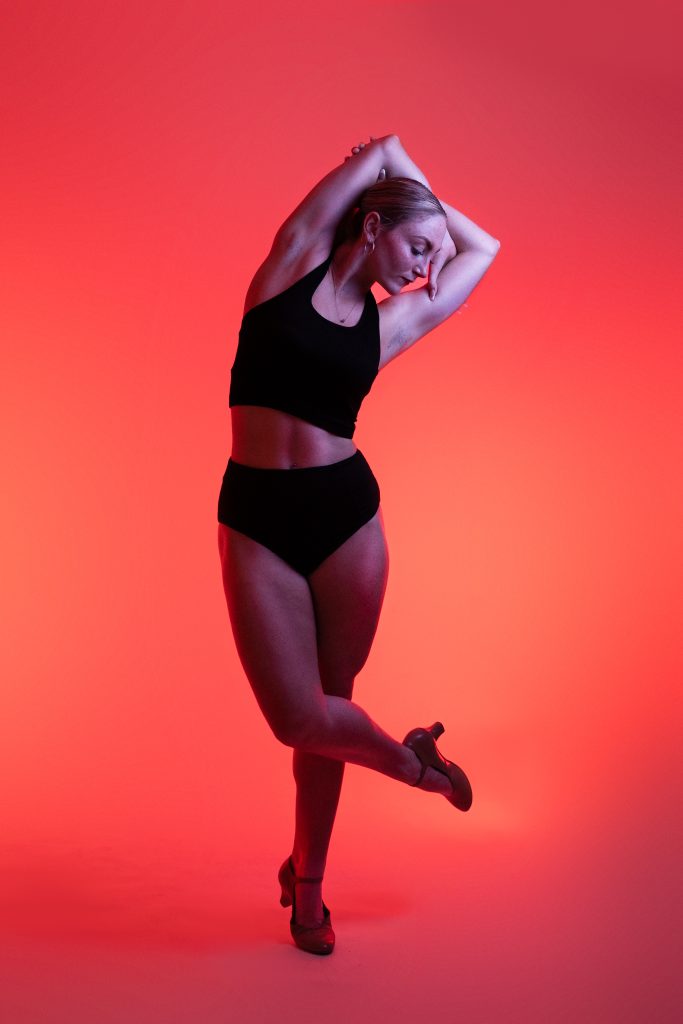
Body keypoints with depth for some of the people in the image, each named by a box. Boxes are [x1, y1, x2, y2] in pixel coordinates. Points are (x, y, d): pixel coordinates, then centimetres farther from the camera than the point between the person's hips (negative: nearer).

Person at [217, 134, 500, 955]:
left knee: (324, 709, 8)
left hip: (347, 514, 3)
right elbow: (384, 147, 5)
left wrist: (431, 213, 25)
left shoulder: (391, 323, 9)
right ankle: (408, 762, 24)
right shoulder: (291, 262, 1)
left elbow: (483, 248, 23)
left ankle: (307, 880, 28)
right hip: (256, 519, -3)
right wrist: (410, 193, 23)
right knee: (300, 719, -8)